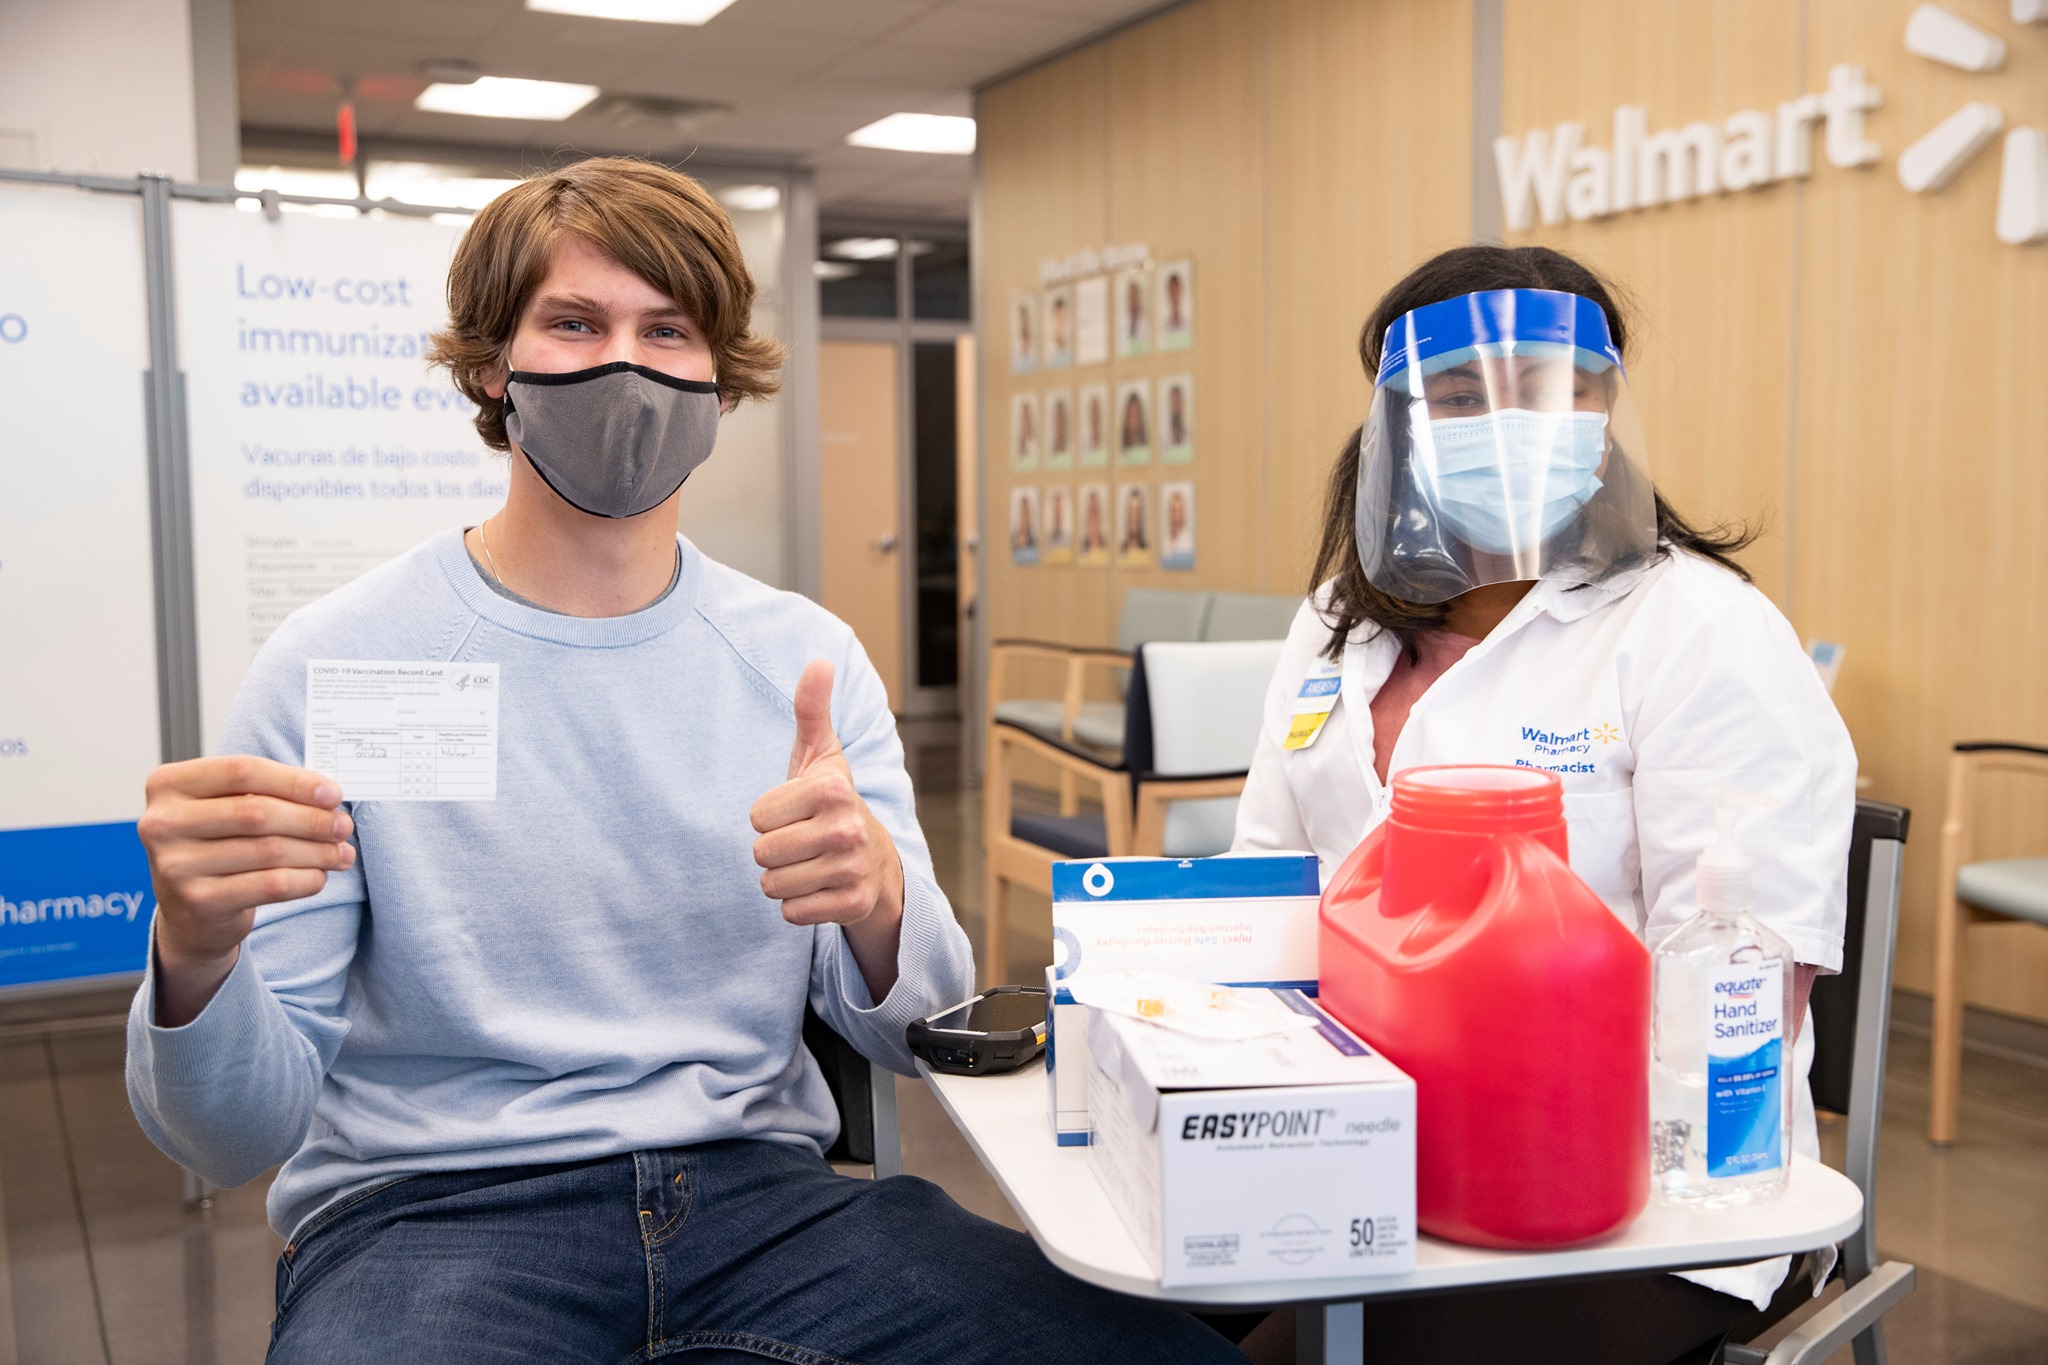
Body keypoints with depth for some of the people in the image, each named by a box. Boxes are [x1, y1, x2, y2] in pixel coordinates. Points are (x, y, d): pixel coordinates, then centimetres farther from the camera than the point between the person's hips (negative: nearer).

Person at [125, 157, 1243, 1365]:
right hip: (431, 1209, -3)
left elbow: (917, 1038, 4)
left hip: (757, 1185, 4)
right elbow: (235, 1140, -5)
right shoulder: (339, 662, -4)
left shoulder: (807, 659, 5)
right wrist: (195, 956, -27)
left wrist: (880, 899, -19)